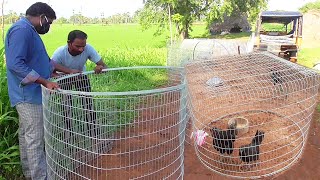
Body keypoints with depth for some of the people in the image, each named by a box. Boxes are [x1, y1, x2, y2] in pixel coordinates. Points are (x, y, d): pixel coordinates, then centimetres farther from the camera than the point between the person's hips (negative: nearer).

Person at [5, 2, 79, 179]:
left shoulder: (29, 31, 16)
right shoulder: (22, 30, -17)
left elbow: (45, 61, 24)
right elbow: (15, 64, -27)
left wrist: (69, 71, 23)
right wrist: (45, 82, -28)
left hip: (29, 95, 11)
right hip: (29, 95, -11)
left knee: (26, 135, 18)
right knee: (35, 139, -4)